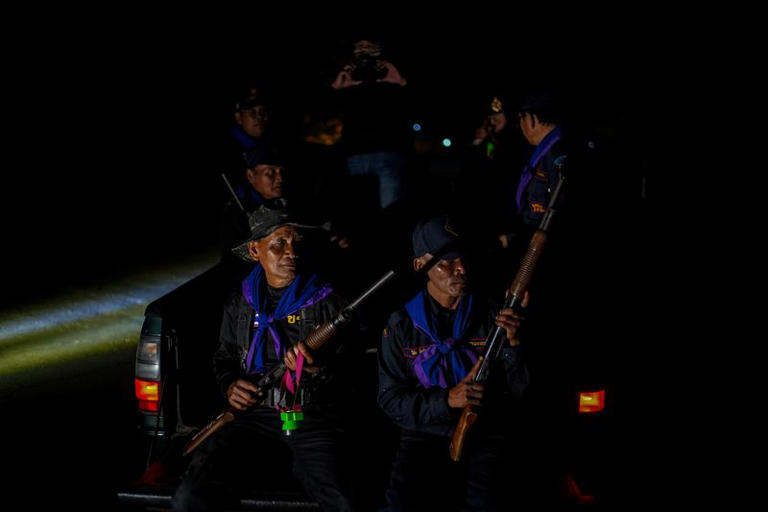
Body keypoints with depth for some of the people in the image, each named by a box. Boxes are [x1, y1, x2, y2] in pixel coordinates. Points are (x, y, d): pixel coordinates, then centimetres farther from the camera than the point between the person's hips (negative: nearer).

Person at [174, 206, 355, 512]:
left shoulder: (326, 302, 7)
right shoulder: (239, 305, 16)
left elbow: (345, 371, 6)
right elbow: (224, 358, 27)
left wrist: (319, 369, -16)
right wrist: (229, 386, 5)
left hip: (312, 417, -2)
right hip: (254, 415, 3)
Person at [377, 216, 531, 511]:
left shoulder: (489, 317, 6)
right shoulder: (401, 325, 4)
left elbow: (517, 392, 4)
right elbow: (389, 399, 0)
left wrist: (512, 343, -14)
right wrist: (447, 400, -15)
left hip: (484, 432, 0)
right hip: (424, 434, 0)